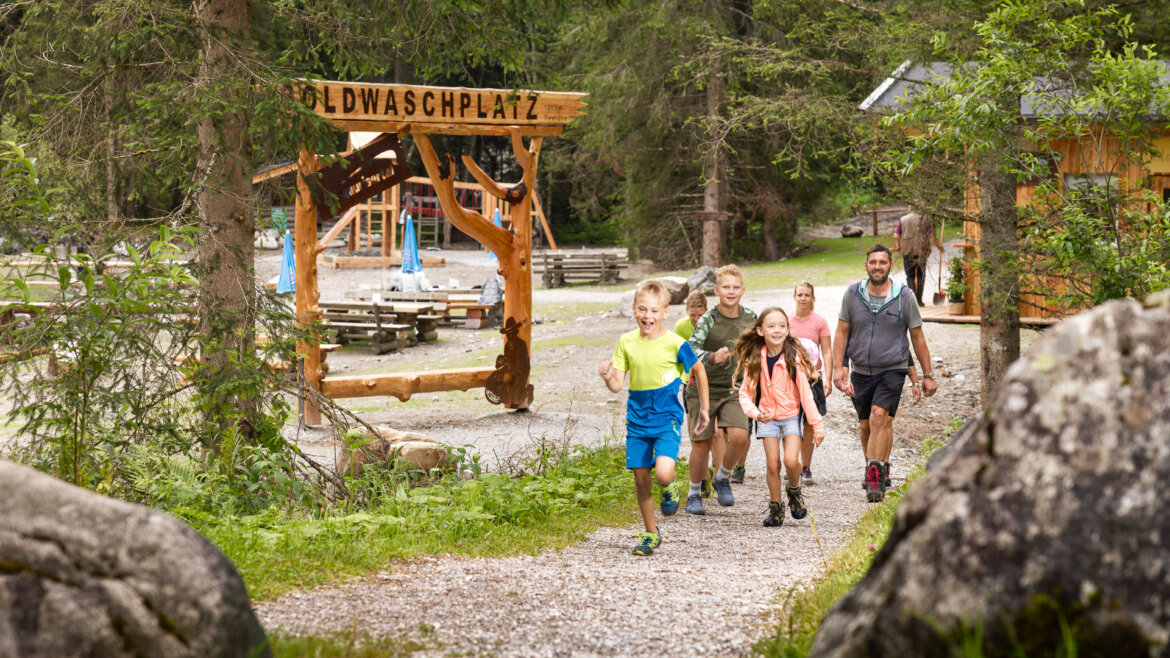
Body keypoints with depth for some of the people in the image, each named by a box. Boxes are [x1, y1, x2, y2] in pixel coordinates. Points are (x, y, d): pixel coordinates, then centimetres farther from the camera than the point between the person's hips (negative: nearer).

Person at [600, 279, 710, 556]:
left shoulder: (675, 344, -11)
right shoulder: (626, 343, -1)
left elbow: (698, 370, 6)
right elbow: (617, 385, 0)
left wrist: (704, 408, 10)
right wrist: (607, 376, -23)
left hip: (667, 419, -4)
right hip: (637, 420, 4)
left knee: (663, 472, -22)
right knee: (640, 478, 6)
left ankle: (669, 488, 16)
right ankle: (651, 533, 23)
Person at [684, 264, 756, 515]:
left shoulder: (750, 317, -1)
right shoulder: (708, 320, -14)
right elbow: (691, 350, -28)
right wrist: (712, 358, -46)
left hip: (734, 390, 2)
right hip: (704, 389, -2)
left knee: (740, 437, -17)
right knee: (702, 444, 2)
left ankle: (723, 478, 11)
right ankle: (694, 494, 24)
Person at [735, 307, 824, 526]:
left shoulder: (794, 357, -14)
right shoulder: (755, 359, -8)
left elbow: (805, 393, -9)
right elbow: (745, 393, 0)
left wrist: (817, 425, -6)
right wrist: (755, 413, -19)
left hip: (792, 415, -2)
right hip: (768, 417, 2)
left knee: (791, 461, -17)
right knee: (772, 464, -2)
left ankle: (794, 491, 14)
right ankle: (776, 508, 14)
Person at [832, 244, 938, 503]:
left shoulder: (904, 296, -5)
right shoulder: (853, 294, 0)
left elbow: (918, 338, 3)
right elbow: (841, 333, 6)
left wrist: (927, 375, 5)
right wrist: (838, 367, -3)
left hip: (892, 369, -3)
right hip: (861, 371, 3)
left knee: (879, 417, -21)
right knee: (866, 425, 12)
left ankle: (875, 476, -22)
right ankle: (879, 468, 36)